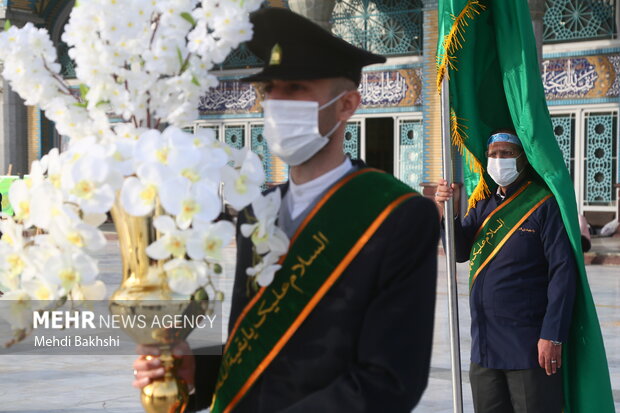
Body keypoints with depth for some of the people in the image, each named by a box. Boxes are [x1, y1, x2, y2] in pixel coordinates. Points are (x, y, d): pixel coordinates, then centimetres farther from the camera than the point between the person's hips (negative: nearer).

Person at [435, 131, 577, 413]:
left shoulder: (545, 204, -7)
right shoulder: (485, 205, 15)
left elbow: (563, 272, -12)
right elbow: (460, 252, 12)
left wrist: (553, 336, -17)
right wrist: (443, 211, -6)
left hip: (529, 346, -7)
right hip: (485, 347, 7)